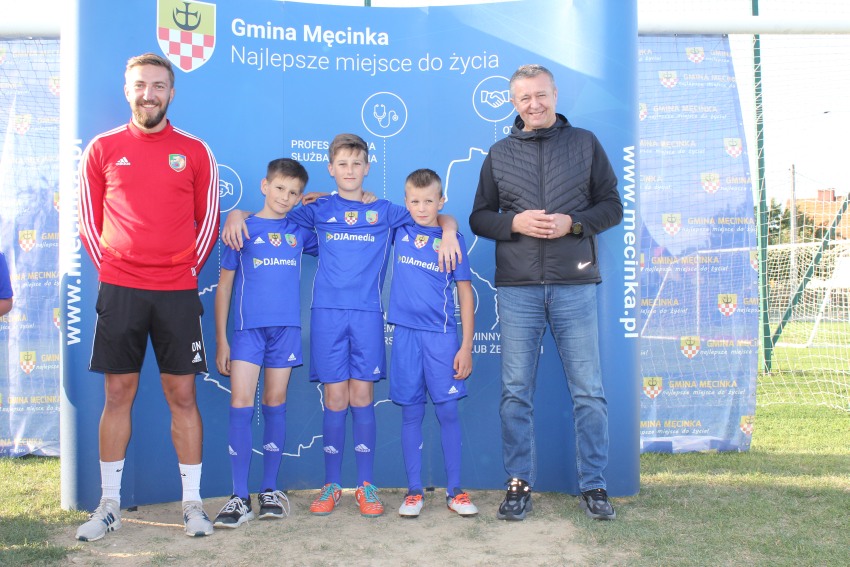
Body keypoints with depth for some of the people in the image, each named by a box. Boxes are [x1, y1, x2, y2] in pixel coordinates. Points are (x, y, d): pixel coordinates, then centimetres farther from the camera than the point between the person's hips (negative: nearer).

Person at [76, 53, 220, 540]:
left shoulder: (195, 151, 6)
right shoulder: (103, 148, 7)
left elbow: (208, 220, 9)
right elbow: (89, 220, 11)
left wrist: (189, 267, 2)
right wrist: (109, 268, 4)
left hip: (178, 290, 0)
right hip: (119, 290, 1)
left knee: (183, 394, 3)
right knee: (119, 393, 5)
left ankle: (193, 502, 13)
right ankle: (110, 504, 17)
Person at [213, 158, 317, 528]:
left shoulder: (300, 232, 10)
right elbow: (224, 285, 5)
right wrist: (221, 340, 0)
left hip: (286, 327, 2)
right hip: (248, 328, -2)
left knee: (275, 404, 7)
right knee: (241, 405, -8)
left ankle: (270, 491, 16)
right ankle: (240, 497, -2)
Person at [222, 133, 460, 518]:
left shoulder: (383, 211, 11)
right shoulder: (319, 210, 11)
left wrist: (448, 231, -6)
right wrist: (237, 215, -2)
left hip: (367, 313, 0)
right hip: (328, 312, 0)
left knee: (362, 397, 0)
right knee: (335, 399, -1)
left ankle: (366, 485, 9)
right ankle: (331, 484, 12)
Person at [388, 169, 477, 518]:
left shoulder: (452, 239, 1)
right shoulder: (399, 230, 6)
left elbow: (465, 293, 1)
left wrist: (466, 346, -4)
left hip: (441, 335, -1)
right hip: (405, 333, 1)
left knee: (448, 411, 1)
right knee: (411, 413, 5)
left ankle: (454, 491, 12)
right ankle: (414, 491, 15)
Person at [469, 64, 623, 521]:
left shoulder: (585, 143, 9)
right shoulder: (499, 153, 12)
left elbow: (612, 206, 8)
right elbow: (479, 218, 12)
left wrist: (572, 223, -10)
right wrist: (514, 223, -7)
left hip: (575, 284, -1)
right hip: (517, 287, 1)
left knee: (588, 390, 2)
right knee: (516, 391, 4)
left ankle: (593, 486, 14)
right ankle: (519, 484, 15)